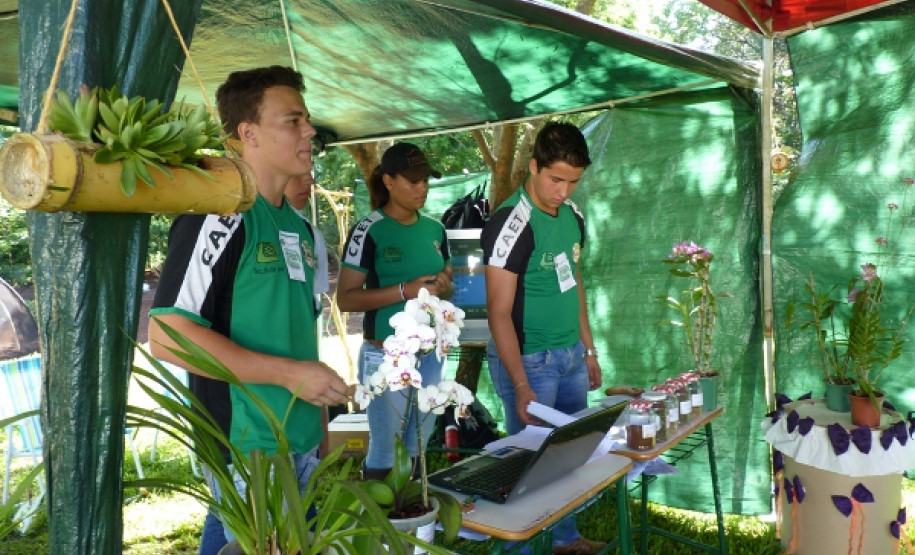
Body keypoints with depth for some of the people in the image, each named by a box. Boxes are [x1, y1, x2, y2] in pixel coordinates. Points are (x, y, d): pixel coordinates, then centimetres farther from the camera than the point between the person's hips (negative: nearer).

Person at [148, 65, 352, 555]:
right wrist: (289, 374, -21)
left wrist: (320, 427, 13)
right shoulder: (219, 216, -14)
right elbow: (168, 336, -20)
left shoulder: (298, 226, 10)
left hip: (302, 443, 8)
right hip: (247, 449, -8)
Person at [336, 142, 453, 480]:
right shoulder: (369, 231, -11)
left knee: (418, 447, 18)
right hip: (387, 356, -6)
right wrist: (405, 290, -22)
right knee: (385, 450, 4)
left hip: (430, 354, 6)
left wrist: (444, 287, -5)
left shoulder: (435, 229, 7)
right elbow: (345, 299, -14)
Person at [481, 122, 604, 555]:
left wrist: (588, 349, 16)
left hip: (571, 356, 7)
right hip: (530, 359, -7)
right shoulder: (512, 225, -19)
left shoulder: (572, 215, 5)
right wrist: (521, 386, -23)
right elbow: (499, 312, -20)